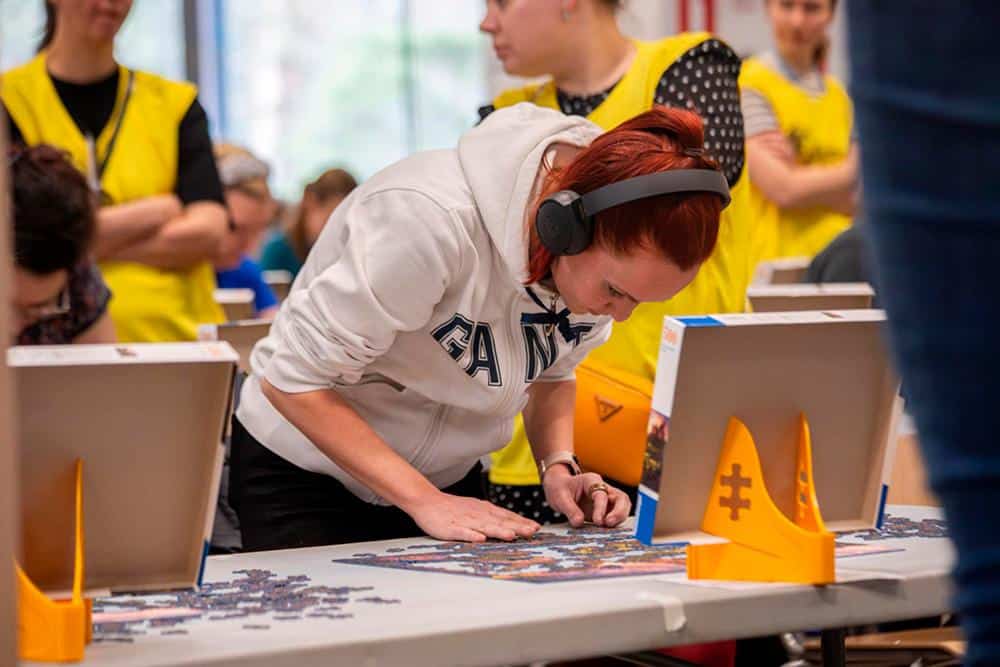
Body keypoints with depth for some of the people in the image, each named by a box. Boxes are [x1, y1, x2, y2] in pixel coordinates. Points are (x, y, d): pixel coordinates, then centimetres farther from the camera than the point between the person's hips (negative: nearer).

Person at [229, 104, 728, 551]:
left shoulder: (615, 250, -14)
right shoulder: (432, 218, -35)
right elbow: (294, 379, -29)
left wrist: (558, 468, -14)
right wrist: (424, 501, -30)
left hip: (449, 479, 5)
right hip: (308, 478, -5)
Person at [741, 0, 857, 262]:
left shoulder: (839, 95, 12)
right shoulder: (747, 85, -4)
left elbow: (860, 202, 4)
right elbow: (784, 190, -12)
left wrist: (799, 174, -12)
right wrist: (852, 171, 2)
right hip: (775, 266, -5)